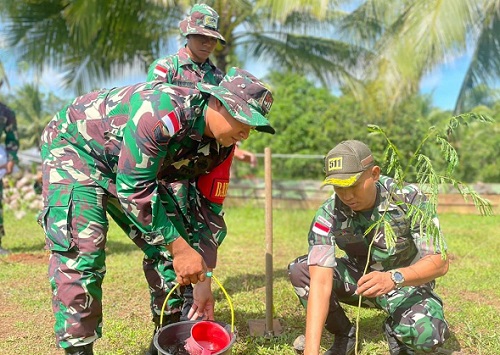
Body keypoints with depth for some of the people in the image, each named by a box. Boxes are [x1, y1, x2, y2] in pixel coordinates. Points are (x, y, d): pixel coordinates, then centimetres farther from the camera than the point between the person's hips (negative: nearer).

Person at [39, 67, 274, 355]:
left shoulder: (220, 146, -11)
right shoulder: (164, 112, -37)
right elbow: (134, 187, -35)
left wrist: (203, 280, -6)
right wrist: (180, 249, -30)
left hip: (135, 168, 8)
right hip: (75, 148, -7)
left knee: (174, 240, 1)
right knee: (80, 252, -23)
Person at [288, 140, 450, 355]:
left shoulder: (410, 200, -26)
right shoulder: (328, 215, -24)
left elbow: (440, 262, -27)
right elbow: (321, 281, -32)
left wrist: (393, 278, -47)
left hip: (407, 280, -2)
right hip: (359, 280, 2)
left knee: (428, 334, -33)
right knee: (299, 270, -22)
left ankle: (397, 331, 5)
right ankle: (344, 336, 0)